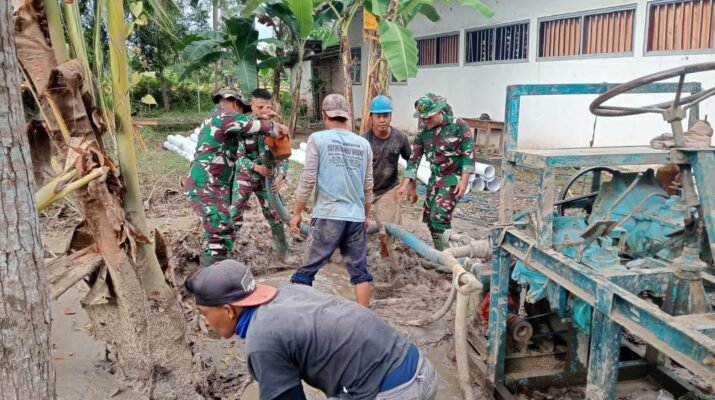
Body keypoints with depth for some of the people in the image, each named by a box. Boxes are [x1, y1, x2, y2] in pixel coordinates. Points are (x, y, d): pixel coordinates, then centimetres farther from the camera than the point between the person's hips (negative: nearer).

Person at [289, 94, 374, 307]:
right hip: (356, 217, 3)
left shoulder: (317, 139, -2)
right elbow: (368, 186, 14)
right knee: (359, 270, 11)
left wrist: (297, 213, 5)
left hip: (328, 215, -3)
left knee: (308, 268, 6)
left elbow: (308, 180, -4)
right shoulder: (363, 144, 9)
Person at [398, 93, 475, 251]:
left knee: (440, 216, -17)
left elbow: (469, 152, -11)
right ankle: (440, 253, 25)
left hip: (454, 177, -6)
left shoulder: (458, 125, -11)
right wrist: (404, 185, -6)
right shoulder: (423, 134, 3)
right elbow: (414, 159, 3)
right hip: (435, 178, 7)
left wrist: (464, 180, -18)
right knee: (430, 217, 9)